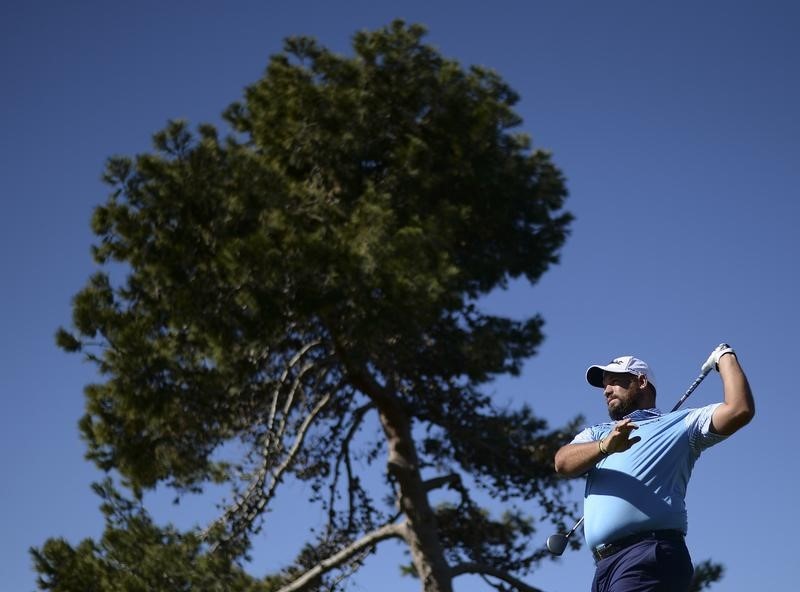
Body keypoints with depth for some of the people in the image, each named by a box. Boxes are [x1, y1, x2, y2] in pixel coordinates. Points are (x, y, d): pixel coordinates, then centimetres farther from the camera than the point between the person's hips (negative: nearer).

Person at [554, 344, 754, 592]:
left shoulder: (680, 423, 16)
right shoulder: (595, 434, 29)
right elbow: (563, 463, 7)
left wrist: (725, 357, 15)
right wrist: (605, 446, -13)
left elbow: (739, 410, 2)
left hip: (650, 555, -5)